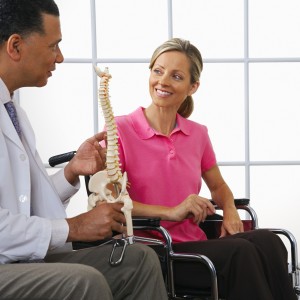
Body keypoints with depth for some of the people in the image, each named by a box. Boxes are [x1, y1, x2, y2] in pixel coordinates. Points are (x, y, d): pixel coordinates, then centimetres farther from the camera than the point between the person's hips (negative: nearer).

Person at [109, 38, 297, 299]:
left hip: (196, 245, 5)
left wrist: (230, 212, 4)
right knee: (241, 253, -32)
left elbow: (218, 186, 28)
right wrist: (170, 212, -19)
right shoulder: (120, 129, -3)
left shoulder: (198, 134, 13)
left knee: (267, 242, -27)